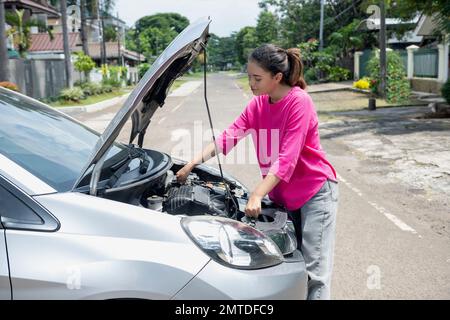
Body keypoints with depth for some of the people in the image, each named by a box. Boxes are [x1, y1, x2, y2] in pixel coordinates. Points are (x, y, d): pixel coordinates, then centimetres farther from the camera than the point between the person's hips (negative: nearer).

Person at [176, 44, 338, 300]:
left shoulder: (299, 101, -19)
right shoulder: (257, 105, 3)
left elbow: (287, 159, -24)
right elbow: (228, 137, 2)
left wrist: (256, 196, -28)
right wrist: (192, 164, -6)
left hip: (315, 191, -7)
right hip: (280, 195, 7)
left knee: (314, 272, -6)